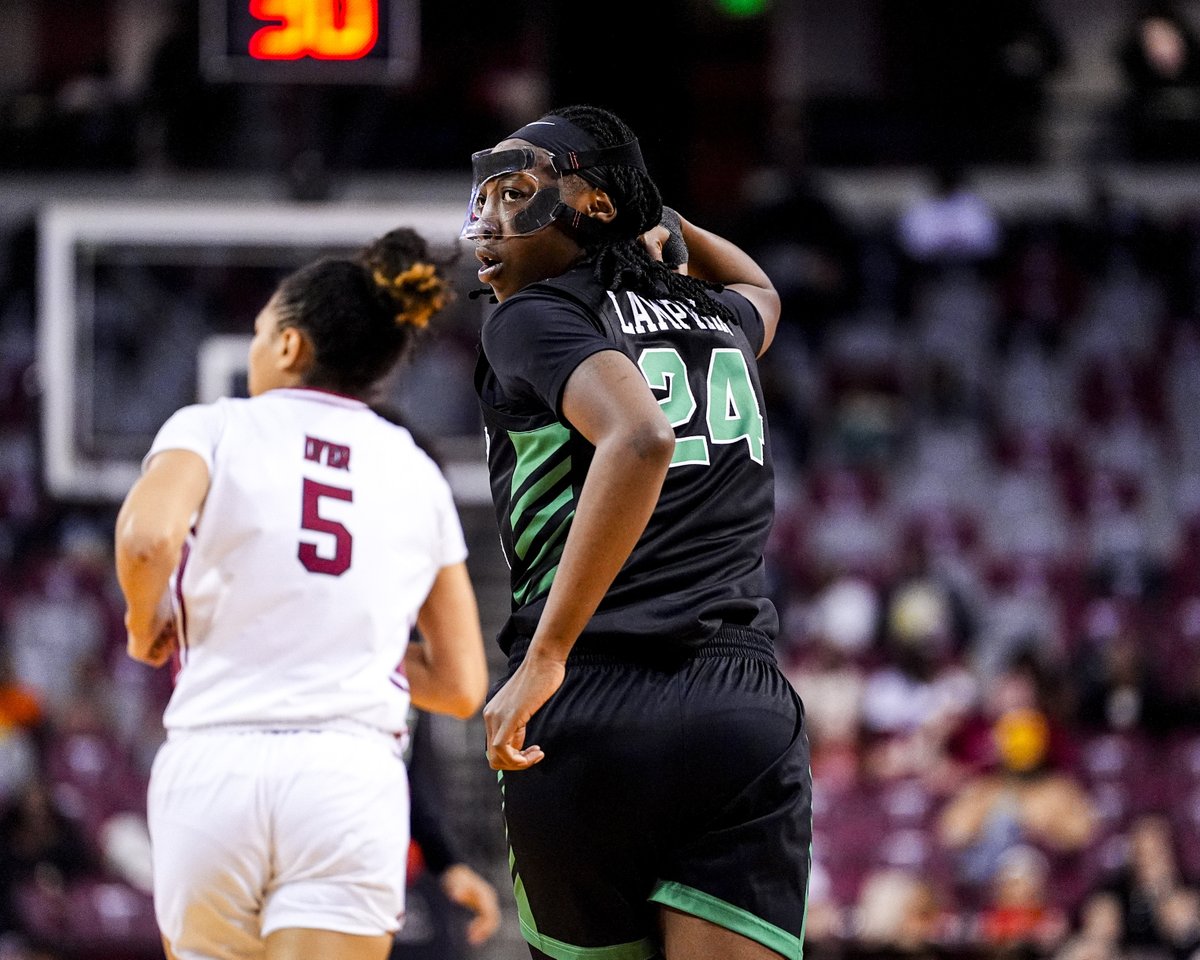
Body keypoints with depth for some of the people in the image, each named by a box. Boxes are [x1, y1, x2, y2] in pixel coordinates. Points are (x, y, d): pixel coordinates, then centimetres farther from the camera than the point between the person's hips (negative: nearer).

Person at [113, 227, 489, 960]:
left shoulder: (214, 428, 6)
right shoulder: (418, 474, 16)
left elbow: (148, 537, -17)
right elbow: (461, 686, 16)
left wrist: (145, 623, 3)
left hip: (211, 766, -1)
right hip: (352, 780, 1)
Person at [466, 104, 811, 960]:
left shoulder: (532, 318, 2)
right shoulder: (722, 318, 22)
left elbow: (640, 438, -19)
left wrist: (544, 657, -19)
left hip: (592, 708, -4)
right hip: (750, 715, 4)